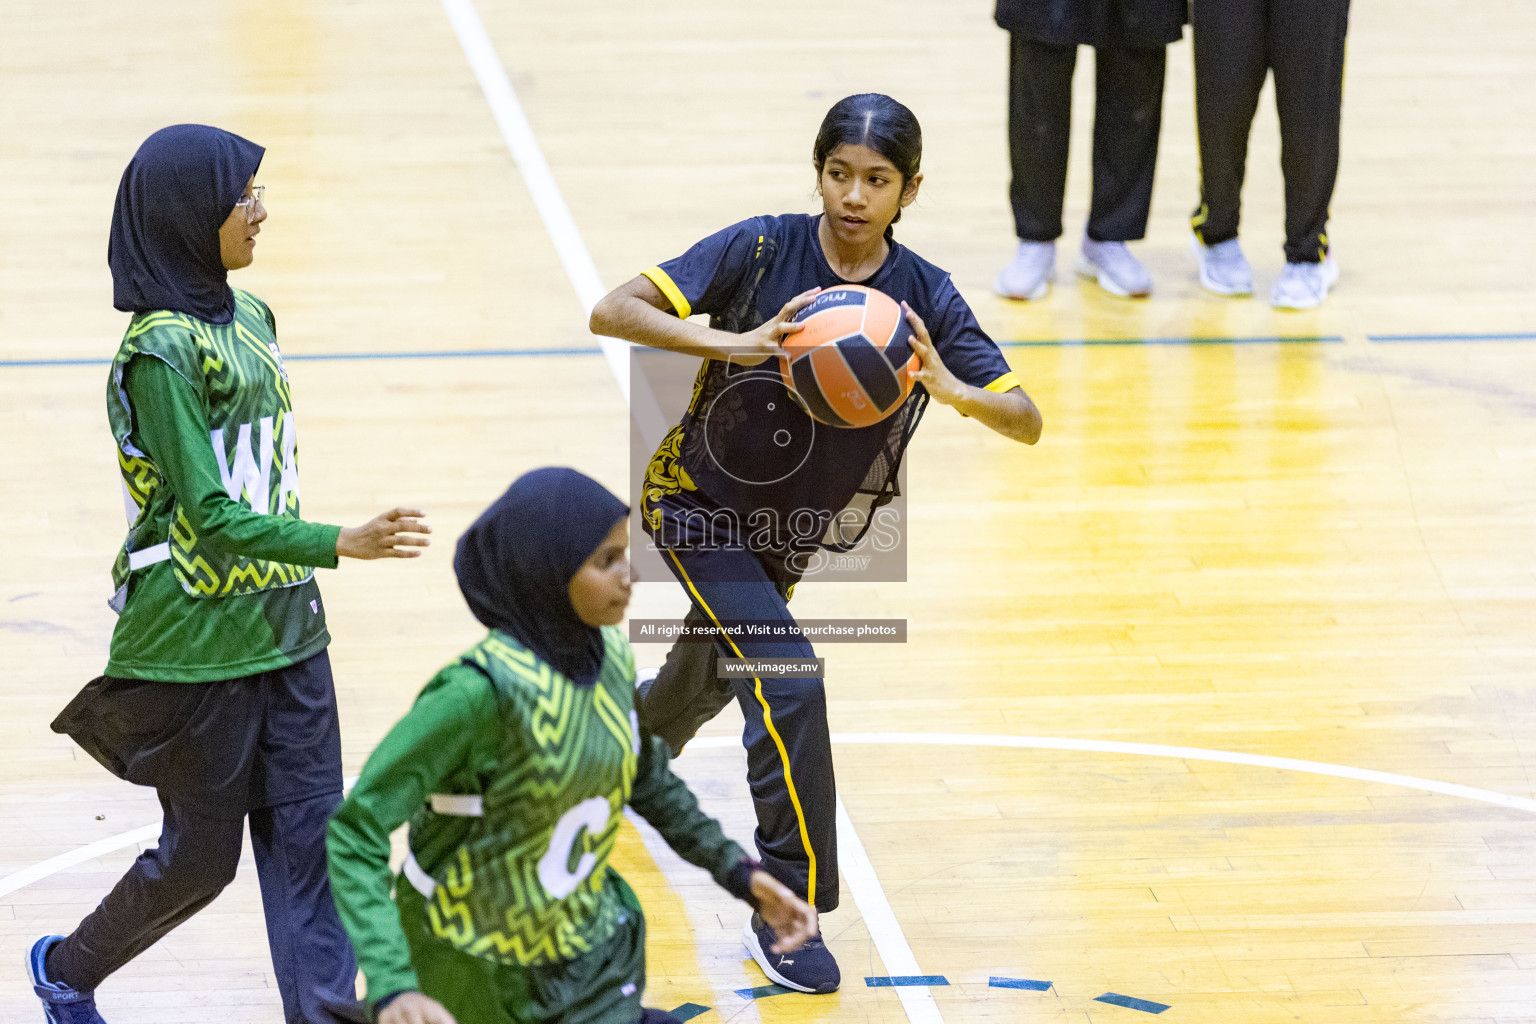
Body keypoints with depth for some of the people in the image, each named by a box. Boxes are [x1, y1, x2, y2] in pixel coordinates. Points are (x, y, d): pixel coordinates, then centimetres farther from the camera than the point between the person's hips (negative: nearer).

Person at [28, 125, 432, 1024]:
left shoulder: (249, 317, 8)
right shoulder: (161, 351, -17)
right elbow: (208, 515, -22)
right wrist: (342, 544, -29)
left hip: (285, 628, 7)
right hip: (196, 645, -7)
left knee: (308, 834, 1)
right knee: (202, 855, 6)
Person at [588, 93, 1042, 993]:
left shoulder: (925, 299, -14)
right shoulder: (760, 251, -22)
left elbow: (1027, 422, -16)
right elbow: (613, 312, -27)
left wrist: (954, 390, -37)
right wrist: (734, 344, -42)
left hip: (789, 536, 5)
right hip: (699, 505, -5)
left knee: (705, 685, 27)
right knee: (788, 684, -22)